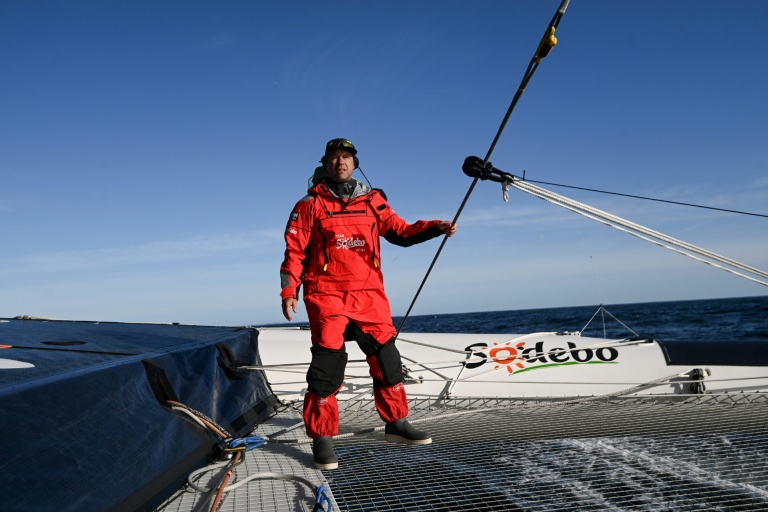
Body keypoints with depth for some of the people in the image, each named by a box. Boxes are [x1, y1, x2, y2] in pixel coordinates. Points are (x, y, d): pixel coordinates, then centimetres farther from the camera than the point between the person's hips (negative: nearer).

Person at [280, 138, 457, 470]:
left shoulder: (373, 200, 13)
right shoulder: (311, 204, 4)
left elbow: (400, 231, 8)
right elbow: (294, 250, 1)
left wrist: (436, 227, -8)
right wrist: (289, 291, -8)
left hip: (369, 293, 4)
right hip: (326, 295, -3)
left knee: (386, 357, 6)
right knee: (328, 362, -8)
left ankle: (396, 423, 23)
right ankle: (322, 438, 4)